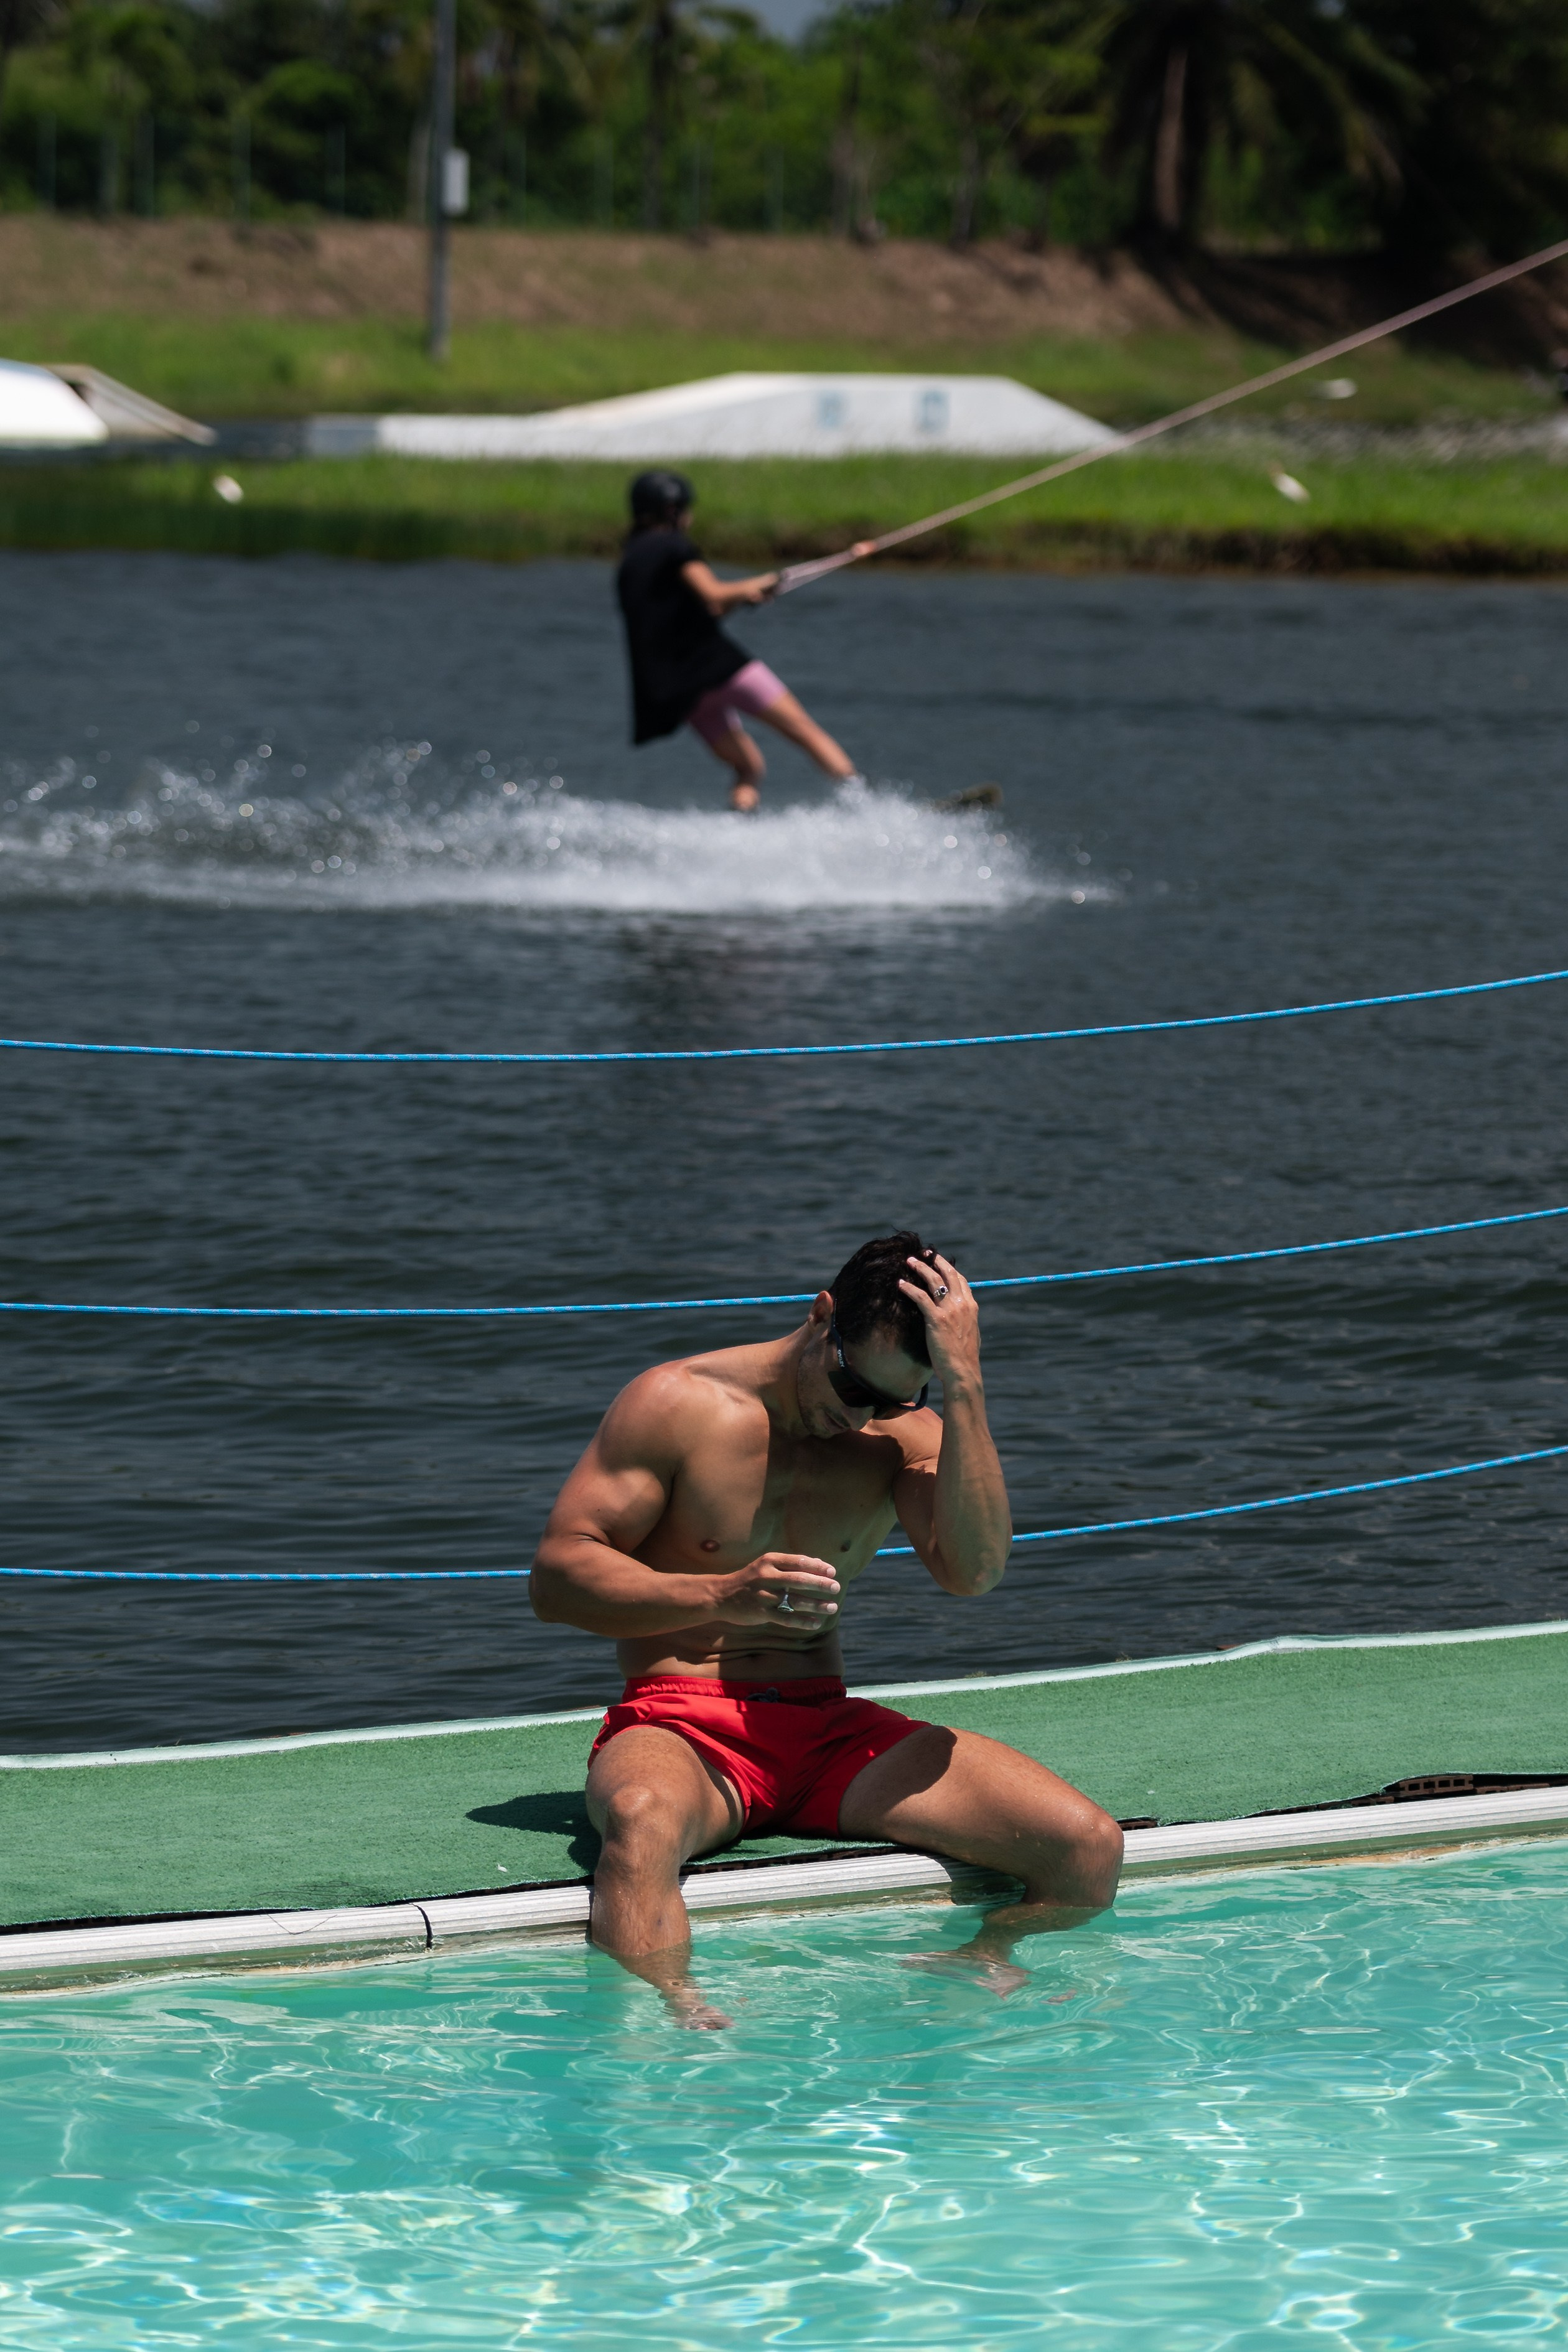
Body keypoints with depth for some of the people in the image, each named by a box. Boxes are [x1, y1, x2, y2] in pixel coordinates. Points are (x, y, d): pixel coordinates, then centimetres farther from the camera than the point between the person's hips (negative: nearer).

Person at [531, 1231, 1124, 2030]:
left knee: (1088, 1850, -16)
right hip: (680, 1724, -4)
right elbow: (556, 1576, -7)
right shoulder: (680, 1404, -2)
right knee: (645, 1825, -44)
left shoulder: (902, 1434, 7)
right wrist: (722, 1597, -22)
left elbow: (973, 1571, -12)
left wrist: (964, 1388, -18)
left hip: (830, 1727, 4)